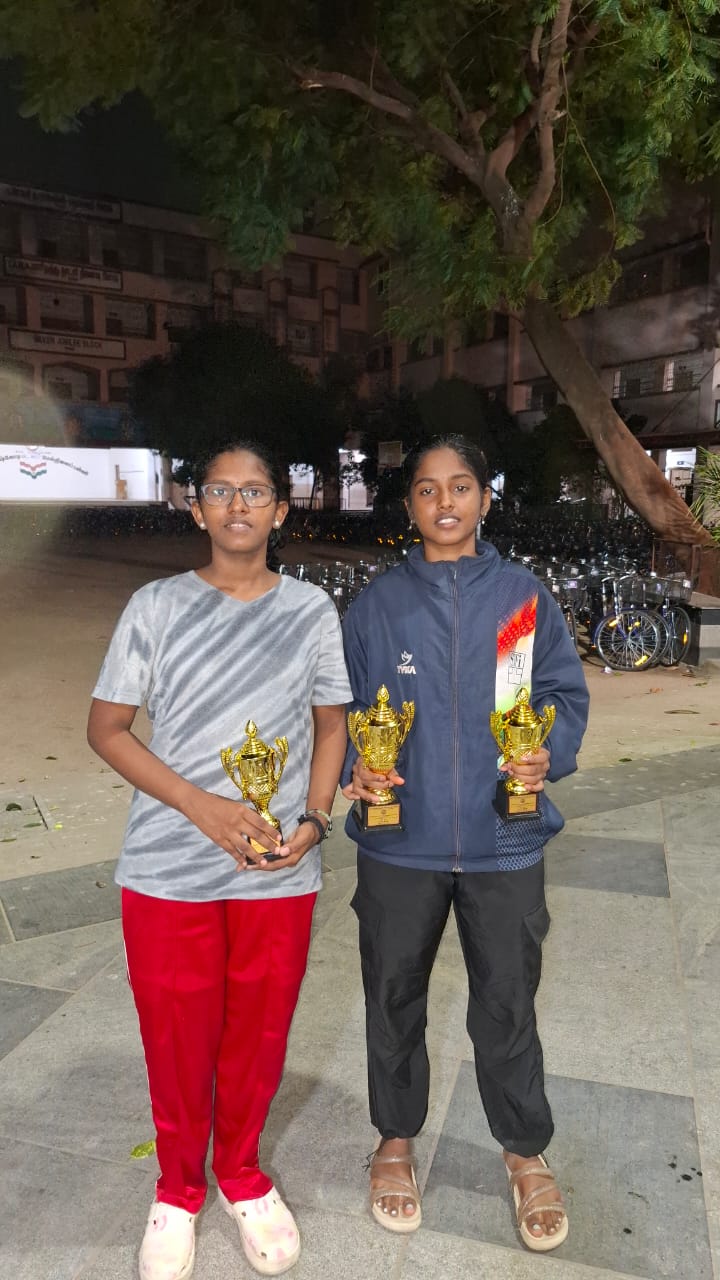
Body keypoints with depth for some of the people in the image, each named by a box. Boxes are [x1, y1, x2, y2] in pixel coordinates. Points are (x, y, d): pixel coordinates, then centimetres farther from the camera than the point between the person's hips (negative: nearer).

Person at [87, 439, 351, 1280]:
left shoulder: (311, 611, 0)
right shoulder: (155, 607, -5)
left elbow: (331, 722, 7)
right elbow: (106, 728, -4)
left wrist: (313, 820, -8)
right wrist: (204, 808, -16)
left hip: (280, 874, 1)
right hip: (169, 871, -1)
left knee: (258, 1037, 16)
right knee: (176, 1042, 14)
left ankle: (241, 1174, 45)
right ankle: (178, 1188, 43)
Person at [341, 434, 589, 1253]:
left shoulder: (525, 598, -1)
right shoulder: (376, 604, -1)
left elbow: (566, 694, 3)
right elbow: (341, 708, 3)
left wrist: (549, 755, -15)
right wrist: (355, 768, -15)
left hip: (503, 843, 0)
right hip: (400, 843, 1)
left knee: (507, 1005, 15)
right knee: (394, 997, 18)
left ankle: (526, 1153, 42)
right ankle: (395, 1139, 44)